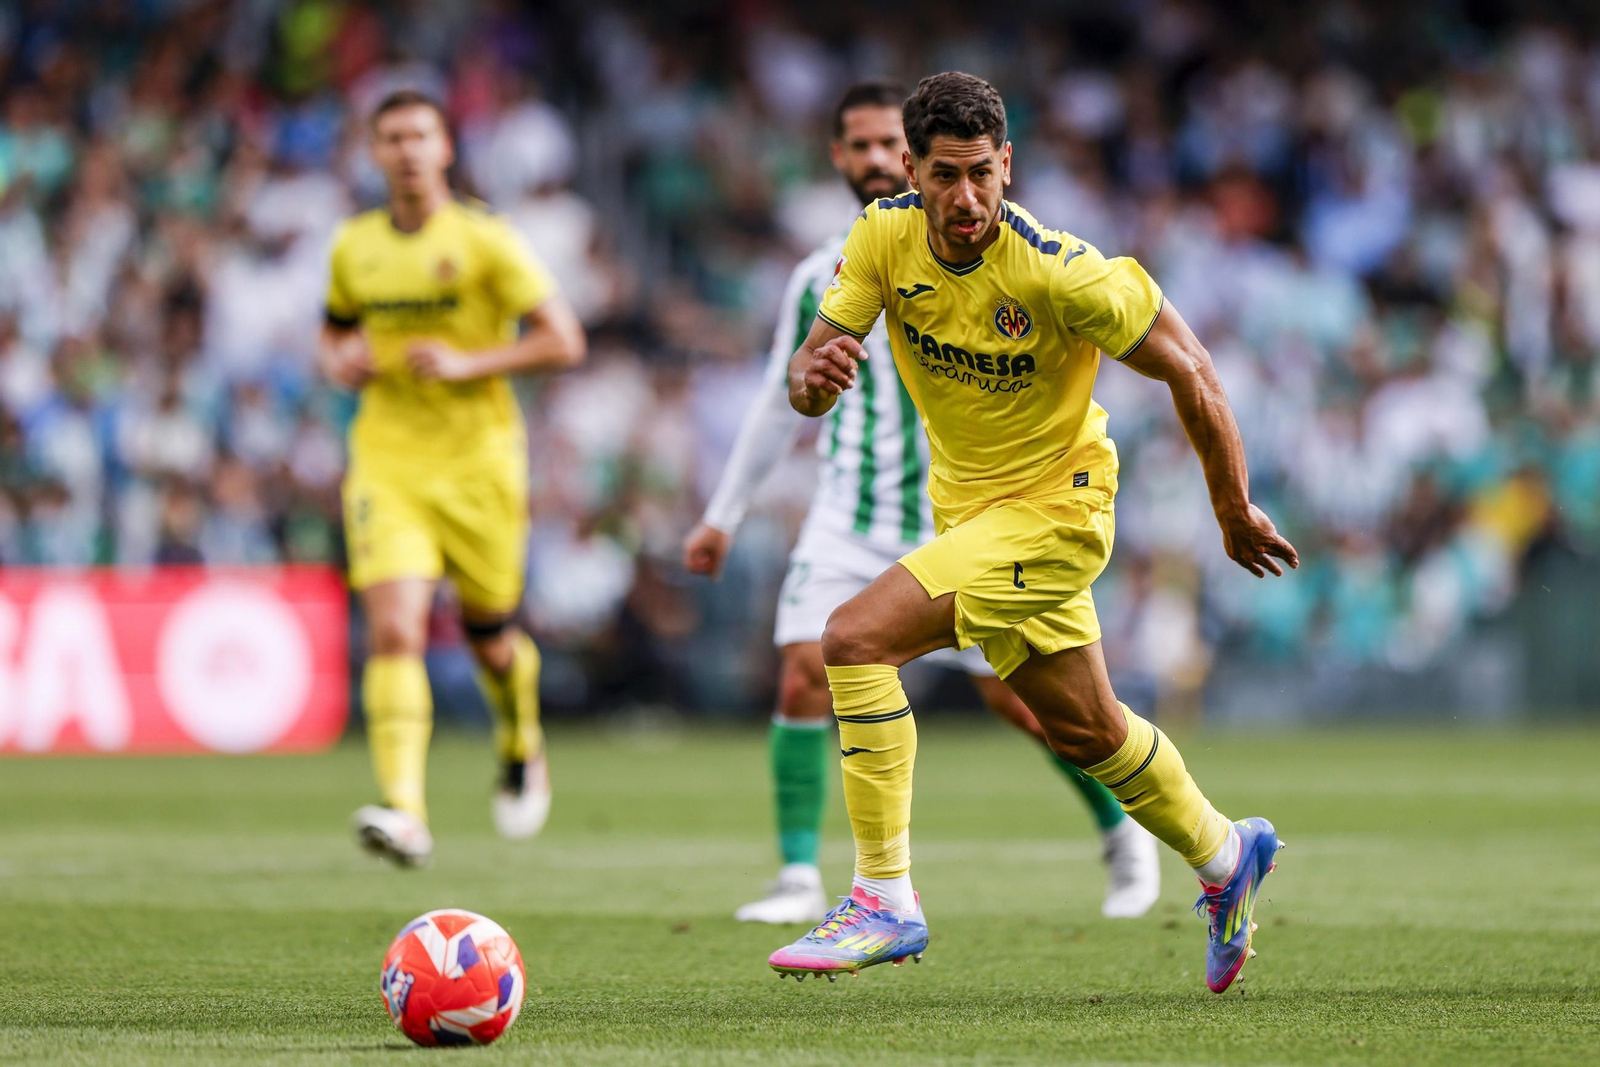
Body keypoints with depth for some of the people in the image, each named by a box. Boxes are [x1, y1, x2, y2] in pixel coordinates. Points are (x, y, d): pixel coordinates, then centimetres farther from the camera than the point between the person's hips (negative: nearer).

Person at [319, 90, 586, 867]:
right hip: (386, 462, 2)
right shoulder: (354, 248, 7)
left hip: (477, 460, -2)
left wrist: (469, 364, -18)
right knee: (393, 632, -17)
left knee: (489, 633, 11)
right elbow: (335, 332, 25)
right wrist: (339, 362, 0)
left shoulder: (484, 240, -5)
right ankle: (404, 811, -26)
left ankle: (522, 752, 44)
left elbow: (564, 341, -7)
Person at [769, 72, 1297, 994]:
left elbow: (1188, 371, -16)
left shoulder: (1056, 273, -27)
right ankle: (1225, 855, 46)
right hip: (966, 504, 7)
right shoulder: (884, 237, -12)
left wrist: (1236, 512, -8)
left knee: (856, 639, -23)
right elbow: (813, 370, -13)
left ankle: (887, 900, -17)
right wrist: (813, 378, -39)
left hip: (1052, 506, -7)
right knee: (1083, 727, 21)